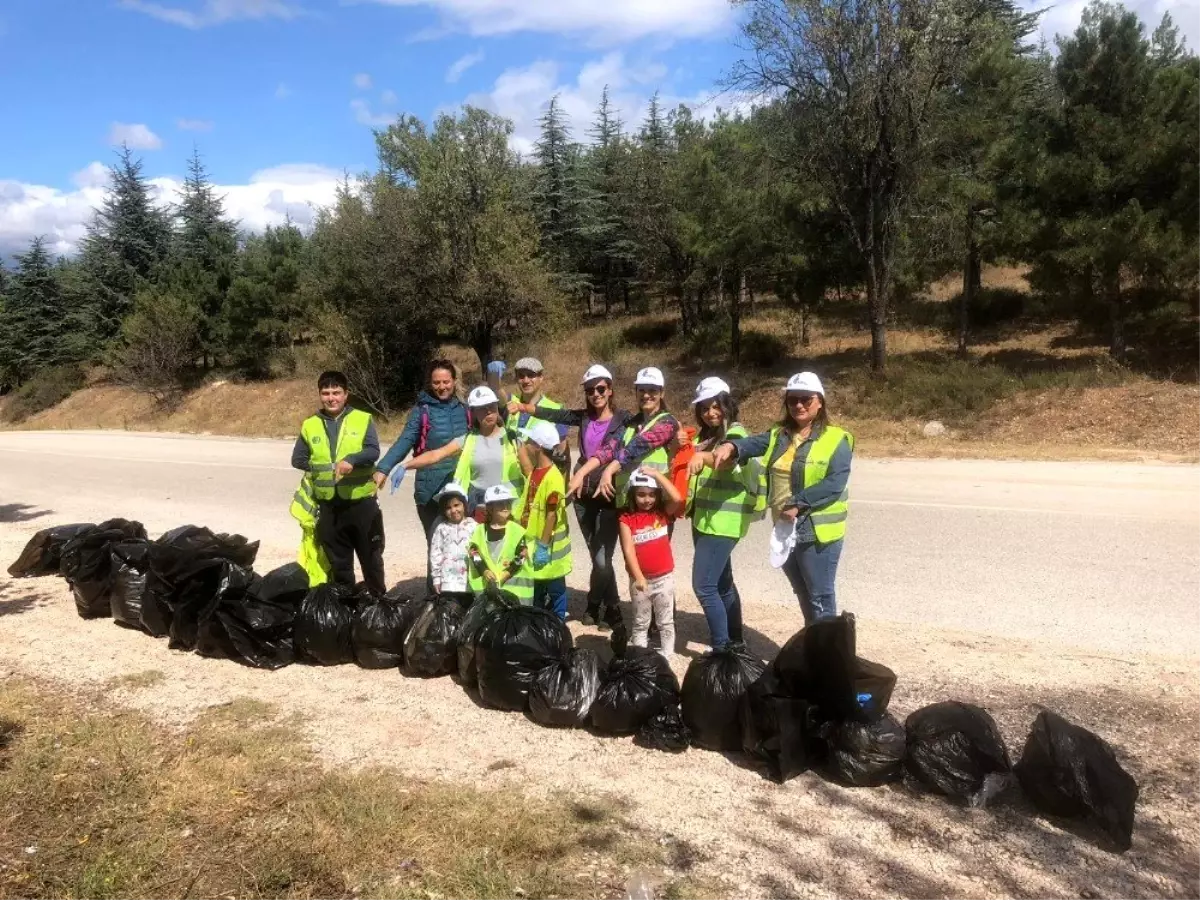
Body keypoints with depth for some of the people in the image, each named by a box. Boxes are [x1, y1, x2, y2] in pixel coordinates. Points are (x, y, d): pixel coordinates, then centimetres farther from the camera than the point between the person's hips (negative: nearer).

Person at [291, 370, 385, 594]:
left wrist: (352, 460, -32)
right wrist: (320, 468, -4)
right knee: (338, 562, 13)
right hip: (329, 505, 3)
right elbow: (297, 459, 12)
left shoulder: (363, 419, -2)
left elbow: (373, 451, -14)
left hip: (361, 502, -3)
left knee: (371, 557, 9)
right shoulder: (310, 425, 7)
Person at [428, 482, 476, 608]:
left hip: (469, 579, 0)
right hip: (448, 580, 0)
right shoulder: (441, 528, 2)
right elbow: (435, 553, 2)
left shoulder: (473, 526, 0)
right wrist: (436, 578, -1)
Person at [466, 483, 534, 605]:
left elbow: (521, 556, -4)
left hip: (513, 583, -2)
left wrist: (509, 572, -16)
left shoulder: (517, 530, 2)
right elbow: (474, 554, 1)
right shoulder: (480, 530, 8)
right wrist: (484, 571, -14)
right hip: (486, 583, 2)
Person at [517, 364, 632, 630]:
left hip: (610, 498, -4)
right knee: (597, 557, 12)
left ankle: (594, 605, 17)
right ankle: (611, 608, 26)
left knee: (602, 559, -6)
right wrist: (521, 406, -10)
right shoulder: (583, 417, 7)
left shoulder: (624, 418, -3)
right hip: (584, 497, 4)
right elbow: (551, 414, 0)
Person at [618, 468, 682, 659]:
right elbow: (628, 549, -10)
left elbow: (677, 498, -22)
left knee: (665, 621, 10)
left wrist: (658, 475, -21)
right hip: (640, 579, 0)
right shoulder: (627, 518, -6)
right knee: (640, 622, 14)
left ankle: (667, 656, 20)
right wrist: (638, 577, -14)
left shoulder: (663, 512, -3)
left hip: (664, 577, 0)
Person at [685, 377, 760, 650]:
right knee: (722, 583, 17)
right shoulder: (704, 436, 14)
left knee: (703, 585, -12)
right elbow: (685, 464, 22)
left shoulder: (736, 433, -10)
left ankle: (722, 648, -2)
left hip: (724, 521, -9)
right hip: (703, 518, 9)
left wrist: (702, 456, -51)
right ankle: (735, 641, 29)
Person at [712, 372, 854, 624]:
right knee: (804, 596, 20)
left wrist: (798, 504, -27)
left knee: (820, 597, 2)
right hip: (785, 529, 6)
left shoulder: (836, 439, -7)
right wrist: (731, 446, -33)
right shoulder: (778, 435, 9)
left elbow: (835, 483, -20)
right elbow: (754, 443, -11)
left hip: (818, 531, -6)